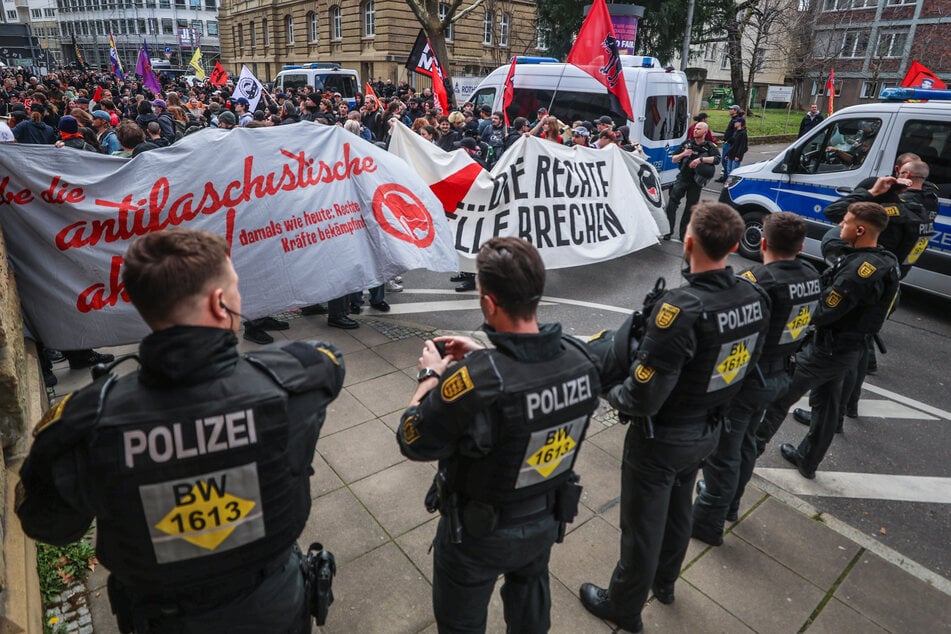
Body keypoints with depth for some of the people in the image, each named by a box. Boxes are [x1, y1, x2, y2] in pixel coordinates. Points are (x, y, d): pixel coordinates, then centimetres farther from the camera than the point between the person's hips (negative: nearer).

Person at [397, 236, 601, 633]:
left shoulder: (473, 381, -39)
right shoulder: (579, 358, -19)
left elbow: (412, 443, -22)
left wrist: (431, 377, -9)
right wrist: (484, 358, 2)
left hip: (479, 533, -4)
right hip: (548, 519, 5)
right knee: (530, 598, 35)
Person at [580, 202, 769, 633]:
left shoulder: (680, 309, -33)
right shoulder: (754, 297, -9)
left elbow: (642, 399, -30)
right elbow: (744, 362, 6)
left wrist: (610, 391, -10)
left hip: (661, 439, -7)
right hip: (706, 431, 7)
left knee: (642, 525, 14)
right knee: (678, 510, 29)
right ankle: (664, 582, 54)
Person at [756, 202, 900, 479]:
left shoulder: (860, 269, -29)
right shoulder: (883, 260, 2)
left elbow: (822, 312, -27)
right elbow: (827, 247, 11)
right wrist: (847, 247, -7)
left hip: (829, 348, -10)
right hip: (848, 347, 10)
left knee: (780, 394, 7)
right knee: (826, 403, 21)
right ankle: (808, 460, 38)